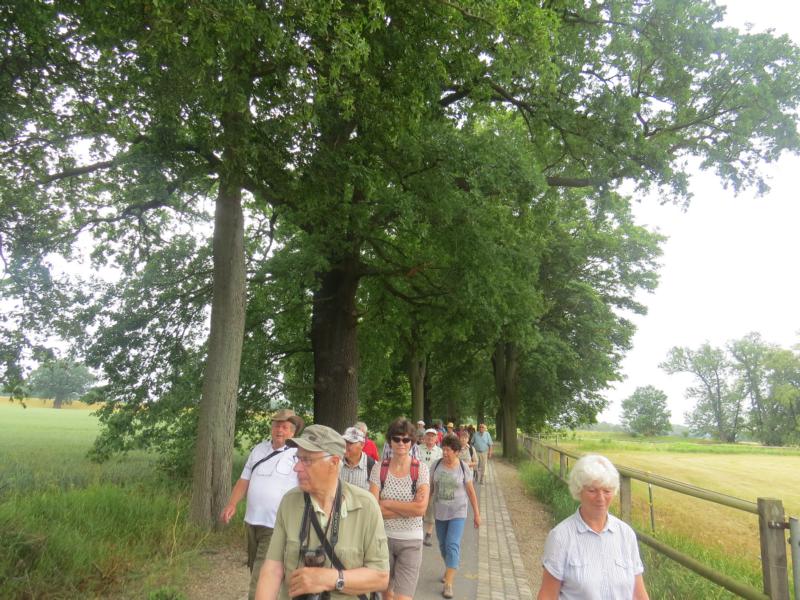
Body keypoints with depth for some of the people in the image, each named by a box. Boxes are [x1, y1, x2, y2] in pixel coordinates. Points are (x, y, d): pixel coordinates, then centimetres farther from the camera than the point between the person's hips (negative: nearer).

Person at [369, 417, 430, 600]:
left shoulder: (421, 468, -8)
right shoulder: (379, 469, -5)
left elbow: (421, 508, -18)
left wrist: (386, 503, -12)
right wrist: (409, 508, -15)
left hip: (411, 540, -2)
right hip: (383, 537, 2)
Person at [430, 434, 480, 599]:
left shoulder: (463, 468, -10)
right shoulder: (437, 464, -6)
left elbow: (471, 492, -2)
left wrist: (476, 513, 0)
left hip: (457, 512, -3)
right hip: (439, 511, 3)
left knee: (452, 545, -11)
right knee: (443, 545, 15)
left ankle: (448, 584, -6)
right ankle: (449, 569, 40)